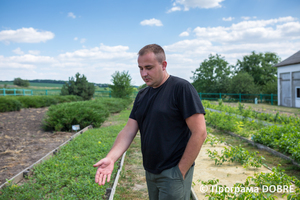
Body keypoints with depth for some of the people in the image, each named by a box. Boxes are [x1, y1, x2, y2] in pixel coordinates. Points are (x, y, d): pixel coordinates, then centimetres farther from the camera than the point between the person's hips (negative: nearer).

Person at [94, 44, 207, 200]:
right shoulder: (142, 96, 7)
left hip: (173, 173, -6)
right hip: (150, 172, 6)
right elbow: (129, 130, 2)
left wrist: (180, 171, -14)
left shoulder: (181, 88, -14)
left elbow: (199, 133, -17)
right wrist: (110, 158, -14)